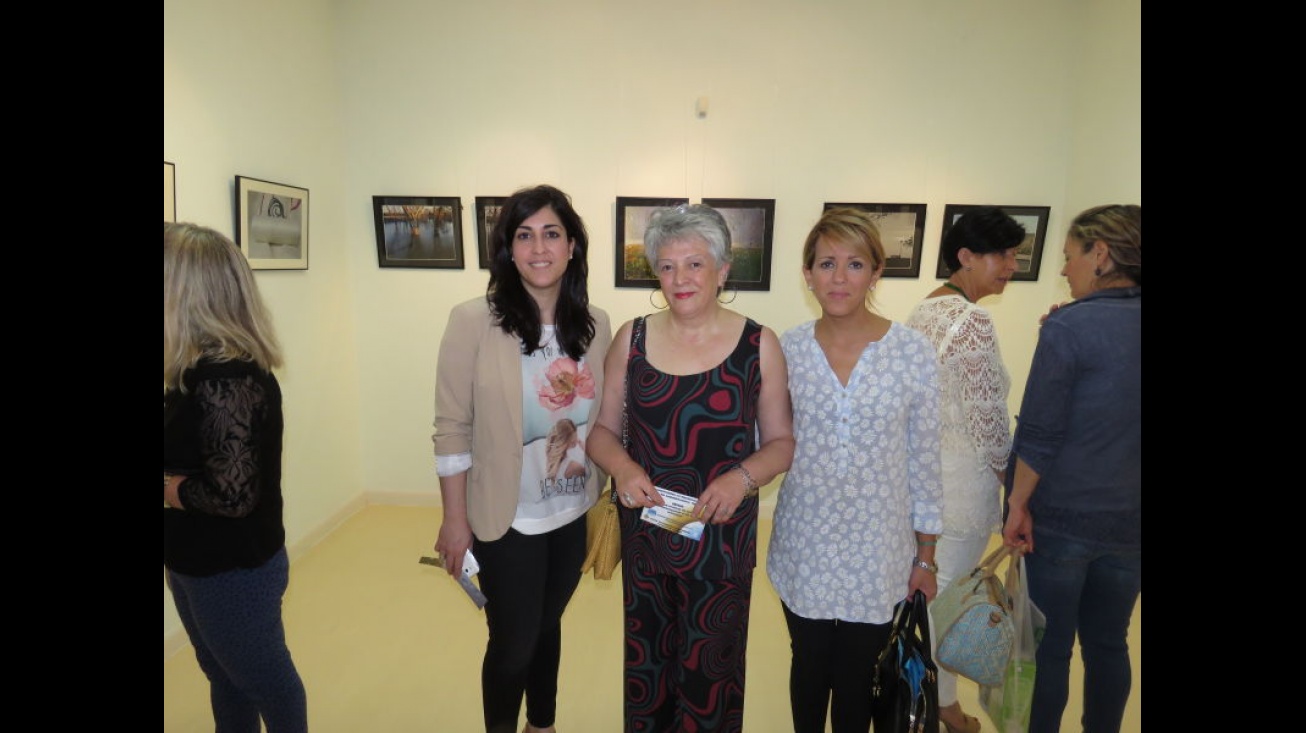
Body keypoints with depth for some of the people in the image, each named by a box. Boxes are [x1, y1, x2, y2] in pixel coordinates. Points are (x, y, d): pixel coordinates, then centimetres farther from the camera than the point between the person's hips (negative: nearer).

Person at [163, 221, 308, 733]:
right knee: (225, 678, 27)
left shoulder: (227, 378, -28)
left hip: (233, 571, -8)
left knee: (265, 682, 16)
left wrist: (170, 489, -15)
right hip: (199, 563, 9)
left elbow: (232, 494, -31)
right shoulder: (201, 368, 1)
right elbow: (187, 456, 8)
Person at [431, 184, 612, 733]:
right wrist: (454, 519, -10)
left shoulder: (594, 323, -3)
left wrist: (609, 500, 6)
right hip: (507, 520, -4)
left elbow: (605, 419, 5)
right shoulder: (473, 321, -15)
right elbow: (452, 429, -12)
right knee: (512, 644, 14)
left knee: (548, 627, 24)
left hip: (576, 515, 4)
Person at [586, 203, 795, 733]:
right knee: (646, 666, 18)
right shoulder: (631, 338, -1)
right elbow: (602, 429, 4)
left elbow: (781, 441, 0)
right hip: (644, 534, 2)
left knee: (709, 674, 13)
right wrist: (622, 467, -17)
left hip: (723, 538, -1)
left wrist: (742, 477, -19)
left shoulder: (758, 345, -6)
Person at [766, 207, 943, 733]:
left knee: (858, 680, 16)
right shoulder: (787, 349, -6)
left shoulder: (913, 350, -9)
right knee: (808, 666, 21)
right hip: (803, 548, 1)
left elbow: (924, 459, -3)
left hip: (877, 553, -1)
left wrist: (926, 556, 1)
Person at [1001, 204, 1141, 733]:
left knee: (1049, 646, 10)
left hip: (1060, 515, -5)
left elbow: (1040, 431, -17)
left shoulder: (1069, 326, -16)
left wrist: (1018, 503, -6)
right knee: (1108, 644, 19)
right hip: (1128, 519, 6)